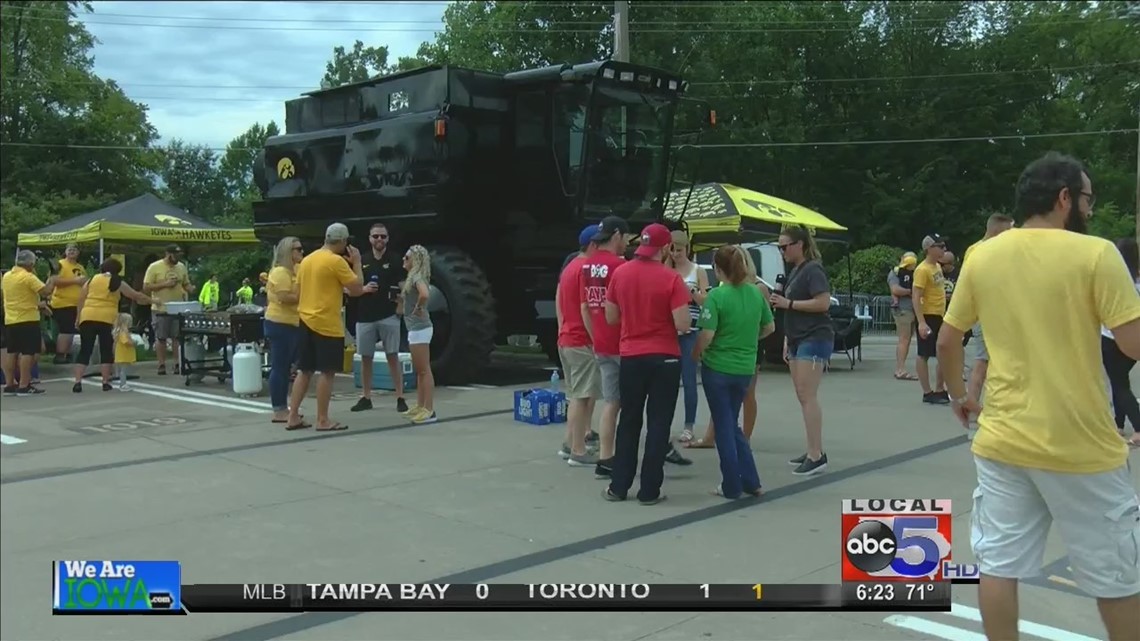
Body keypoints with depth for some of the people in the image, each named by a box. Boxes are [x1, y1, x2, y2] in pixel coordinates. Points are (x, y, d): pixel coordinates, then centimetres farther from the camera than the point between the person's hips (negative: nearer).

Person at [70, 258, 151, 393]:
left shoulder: (91, 280, 14)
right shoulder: (117, 283, 6)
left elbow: (81, 300, 13)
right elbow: (137, 296, 12)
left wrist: (79, 318, 18)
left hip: (87, 317, 3)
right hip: (107, 319, -3)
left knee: (85, 351, 5)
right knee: (106, 351, 8)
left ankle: (78, 382, -2)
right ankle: (106, 382, 7)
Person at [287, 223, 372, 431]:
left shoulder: (306, 260, 13)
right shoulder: (337, 261, -12)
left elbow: (298, 293, 18)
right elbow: (356, 289, -9)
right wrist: (357, 262, 0)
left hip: (305, 320, 8)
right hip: (327, 324, -8)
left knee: (304, 371, 12)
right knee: (327, 372, -1)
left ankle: (293, 417, 13)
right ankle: (323, 420, 2)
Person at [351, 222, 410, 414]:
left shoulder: (395, 261, 2)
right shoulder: (362, 261, 8)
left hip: (388, 315, -3)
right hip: (365, 316, 3)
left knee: (393, 357, -1)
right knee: (365, 358, 8)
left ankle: (400, 398, 2)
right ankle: (365, 398, 17)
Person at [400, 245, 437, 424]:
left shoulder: (417, 277, -15)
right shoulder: (414, 276, 13)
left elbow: (425, 294, -35)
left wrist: (418, 308, -19)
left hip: (419, 329, -10)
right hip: (415, 328, 10)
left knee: (425, 370, -7)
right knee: (419, 370, 15)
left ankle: (429, 410, -5)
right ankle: (420, 407, 23)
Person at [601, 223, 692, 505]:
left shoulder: (619, 273, 0)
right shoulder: (671, 278, -12)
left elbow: (611, 318, 7)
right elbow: (682, 325, -15)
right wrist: (663, 314, 5)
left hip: (630, 357, 3)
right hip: (665, 358, -3)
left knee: (629, 422, 14)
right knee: (658, 423, 6)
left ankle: (618, 486, 17)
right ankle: (650, 490, 9)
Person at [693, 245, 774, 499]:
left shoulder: (717, 295, -16)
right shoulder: (756, 293, 1)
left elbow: (707, 335, -19)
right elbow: (769, 327, 11)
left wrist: (695, 354, -1)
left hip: (717, 368, -5)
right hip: (745, 369, 5)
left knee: (724, 426, 7)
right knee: (732, 423, 20)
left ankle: (732, 486, 12)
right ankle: (751, 481, 18)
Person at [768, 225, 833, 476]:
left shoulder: (813, 269, -11)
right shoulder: (795, 271, 17)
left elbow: (823, 303, -22)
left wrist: (788, 303, -19)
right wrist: (787, 340, 20)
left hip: (814, 340, -10)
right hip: (798, 340, 10)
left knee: (808, 397, -12)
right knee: (803, 397, 10)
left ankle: (817, 456, -10)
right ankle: (813, 451, 15)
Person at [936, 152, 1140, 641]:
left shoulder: (981, 256, 3)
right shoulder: (1095, 253, -11)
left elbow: (946, 342, 8)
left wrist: (957, 396, 24)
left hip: (1001, 441, 4)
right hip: (1080, 447, -4)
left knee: (997, 564, 11)